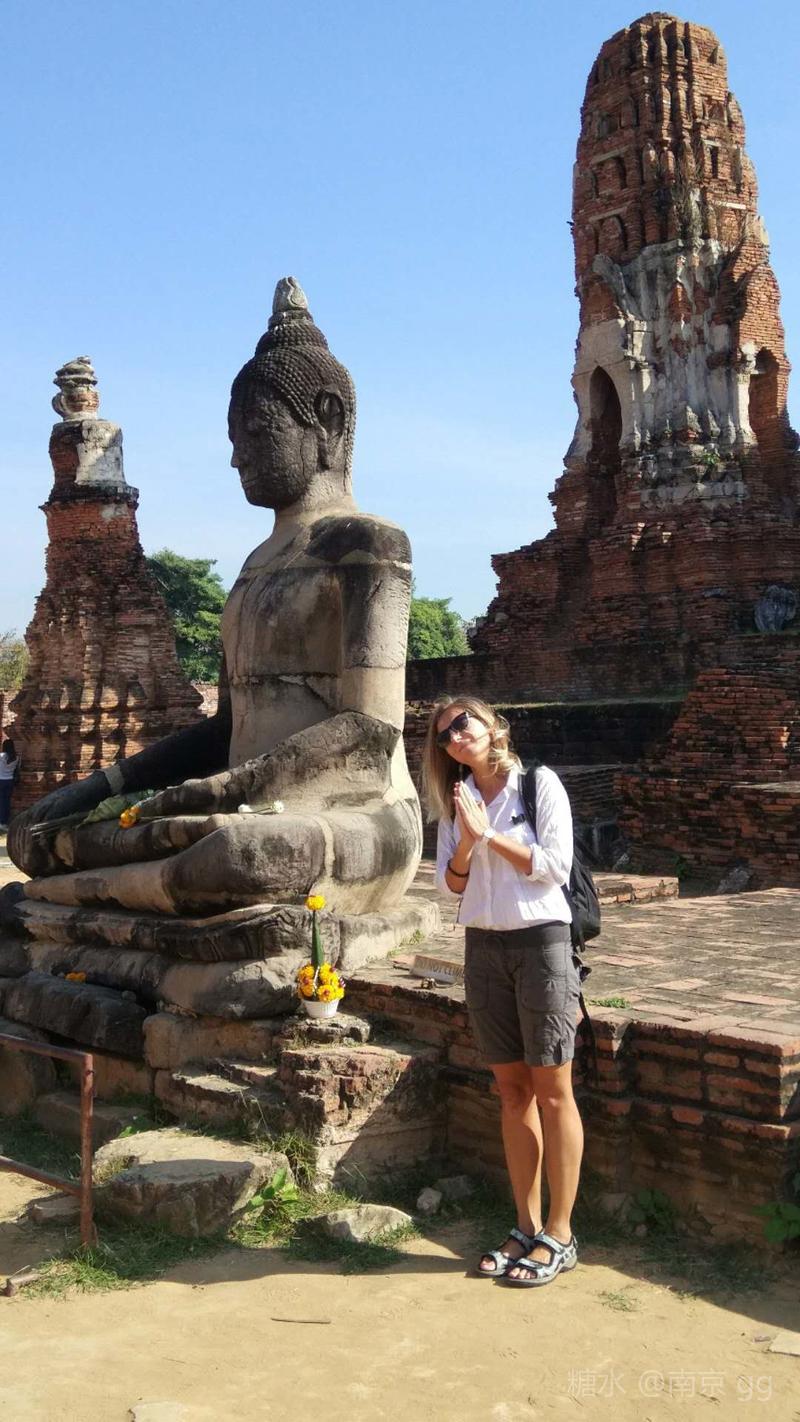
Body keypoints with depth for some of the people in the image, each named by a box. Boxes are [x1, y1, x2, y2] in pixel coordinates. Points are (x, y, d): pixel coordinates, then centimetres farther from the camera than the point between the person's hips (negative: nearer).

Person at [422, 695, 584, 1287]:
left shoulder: (538, 783, -5)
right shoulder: (456, 799, 10)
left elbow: (555, 866, -12)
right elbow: (451, 884, 7)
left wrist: (488, 833, -13)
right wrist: (467, 844, -11)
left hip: (541, 940, -5)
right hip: (484, 945, 5)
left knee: (552, 1091, -1)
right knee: (513, 1092, 9)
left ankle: (560, 1236, 6)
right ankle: (527, 1228, 17)